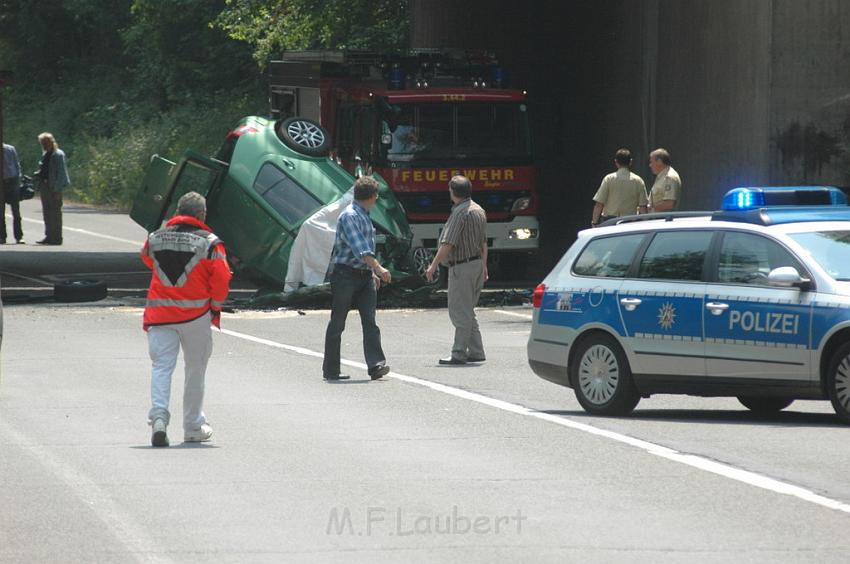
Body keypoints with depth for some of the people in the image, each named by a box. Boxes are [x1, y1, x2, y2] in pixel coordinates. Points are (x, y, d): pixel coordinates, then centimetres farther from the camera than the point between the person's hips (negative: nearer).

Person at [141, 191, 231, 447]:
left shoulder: (155, 239, 5)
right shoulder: (209, 243, -6)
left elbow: (147, 260, 25)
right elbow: (221, 279, -9)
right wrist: (216, 306, 6)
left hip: (160, 311, 2)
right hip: (196, 315, -2)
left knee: (162, 366, 0)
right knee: (195, 369, 13)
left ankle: (159, 415, -24)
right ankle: (193, 427, 20)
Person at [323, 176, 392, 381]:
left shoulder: (364, 216, 17)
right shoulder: (349, 216, -13)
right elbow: (359, 248, -24)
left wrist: (372, 272, 26)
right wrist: (379, 268, -31)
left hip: (364, 275, 8)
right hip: (345, 274, -8)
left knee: (370, 320, -7)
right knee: (337, 323, 2)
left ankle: (376, 365, -17)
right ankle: (330, 370, 9)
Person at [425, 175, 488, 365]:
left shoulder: (460, 213, -17)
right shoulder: (479, 210, 12)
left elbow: (448, 244, -22)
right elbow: (483, 243, 19)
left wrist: (434, 265, -19)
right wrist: (484, 267, 26)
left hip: (461, 267, -9)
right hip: (477, 264, 9)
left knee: (460, 312, -5)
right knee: (467, 311, 16)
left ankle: (459, 354, -4)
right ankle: (476, 352, 17)